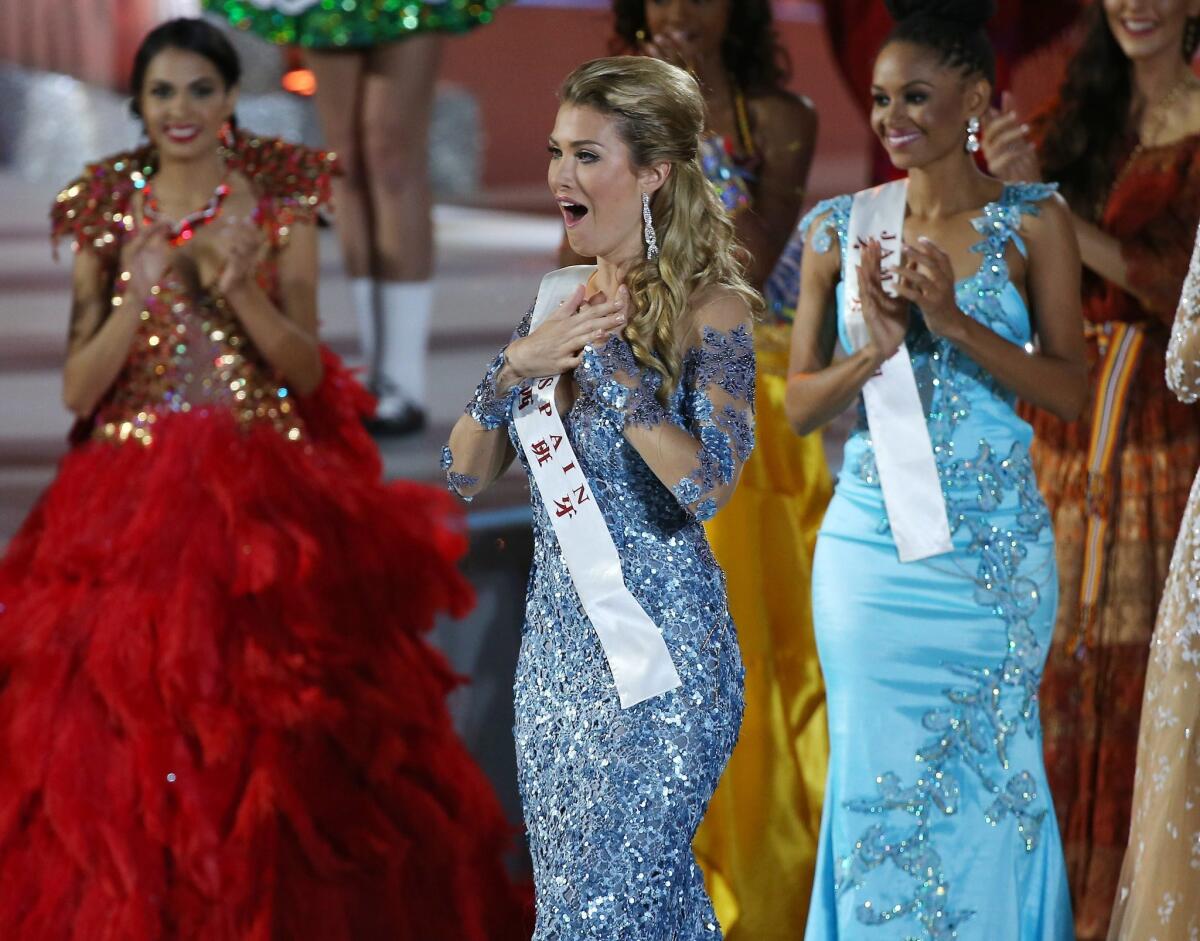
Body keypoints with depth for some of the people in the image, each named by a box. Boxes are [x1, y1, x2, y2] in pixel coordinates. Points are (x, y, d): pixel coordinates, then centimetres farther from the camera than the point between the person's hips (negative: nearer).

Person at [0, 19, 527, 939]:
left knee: (275, 737, -4)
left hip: (264, 494, -1)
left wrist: (241, 290, -16)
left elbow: (307, 372, -1)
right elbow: (77, 391, 0)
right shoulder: (107, 210, 4)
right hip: (133, 496, 1)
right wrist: (139, 292, -14)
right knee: (126, 744, -3)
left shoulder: (282, 201, 2)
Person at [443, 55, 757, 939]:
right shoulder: (561, 298, 7)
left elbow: (707, 487, -24)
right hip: (558, 634, 7)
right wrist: (520, 363, -12)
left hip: (656, 646, -7)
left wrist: (604, 353, -22)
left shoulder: (711, 309, -11)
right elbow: (468, 472, 5)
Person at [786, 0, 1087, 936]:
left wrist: (955, 323, -19)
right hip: (871, 539, 2)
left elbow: (1070, 392, -6)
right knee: (876, 773, 5)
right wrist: (876, 350, -14)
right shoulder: (840, 228, 4)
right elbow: (800, 404, 5)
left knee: (988, 776, 4)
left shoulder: (1033, 221, -1)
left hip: (992, 548, -2)